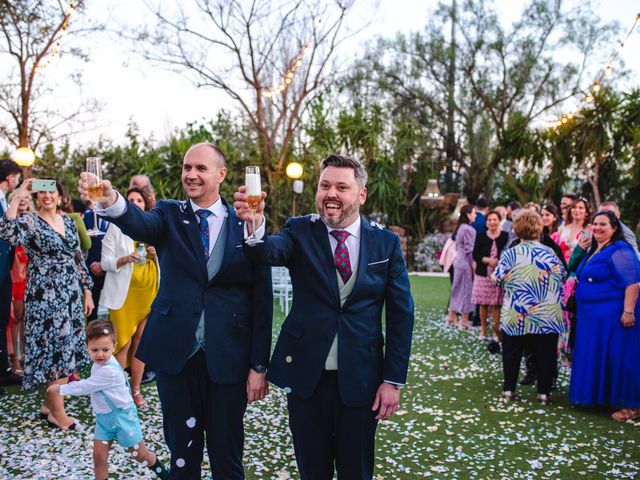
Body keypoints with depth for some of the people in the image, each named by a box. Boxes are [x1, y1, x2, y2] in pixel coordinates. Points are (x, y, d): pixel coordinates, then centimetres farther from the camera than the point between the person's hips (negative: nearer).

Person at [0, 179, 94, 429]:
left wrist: (87, 291, 12)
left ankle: (50, 402, 24)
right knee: (55, 349, -5)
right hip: (46, 297, -6)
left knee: (67, 348, 9)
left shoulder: (68, 221, 12)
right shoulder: (29, 220, -6)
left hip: (71, 295, 6)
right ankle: (57, 411, 6)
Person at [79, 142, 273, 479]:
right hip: (176, 353, 1)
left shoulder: (246, 224, 0)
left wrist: (259, 365, -3)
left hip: (227, 358, -1)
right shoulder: (169, 215, 4)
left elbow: (262, 298, 0)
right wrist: (110, 199, -43)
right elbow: (140, 224, -20)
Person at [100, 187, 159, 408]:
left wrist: (157, 254, -5)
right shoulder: (116, 228, 1)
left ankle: (135, 390, 15)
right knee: (124, 342, -5)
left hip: (149, 291, 3)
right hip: (124, 292, -3)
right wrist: (124, 259, -23)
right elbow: (105, 262, -5)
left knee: (140, 342, 6)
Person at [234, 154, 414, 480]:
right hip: (306, 376, 0)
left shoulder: (386, 242, 0)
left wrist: (393, 380, -4)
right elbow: (270, 252, -23)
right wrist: (255, 225, -46)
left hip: (360, 378, 0)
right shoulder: (300, 232, -1)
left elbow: (400, 313, 0)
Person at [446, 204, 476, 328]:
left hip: (459, 261, 9)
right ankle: (464, 320, 5)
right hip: (466, 262, -9)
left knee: (458, 288, 15)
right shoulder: (468, 229, -17)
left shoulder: (460, 228, 10)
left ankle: (452, 316, 22)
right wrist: (474, 266, -14)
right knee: (467, 289, -1)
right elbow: (470, 250, -18)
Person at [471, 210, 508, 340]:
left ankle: (496, 330, 11)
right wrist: (487, 260, -14)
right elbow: (475, 255, 1)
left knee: (497, 304, -1)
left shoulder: (505, 236, -2)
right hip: (483, 274, 2)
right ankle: (483, 330, 20)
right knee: (483, 303, 8)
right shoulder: (480, 237, 4)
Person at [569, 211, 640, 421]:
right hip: (593, 316, 9)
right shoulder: (593, 251, 15)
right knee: (596, 357, 14)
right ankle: (599, 396, 27)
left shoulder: (619, 251, -15)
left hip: (613, 315, -9)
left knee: (617, 358, -6)